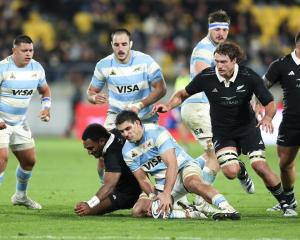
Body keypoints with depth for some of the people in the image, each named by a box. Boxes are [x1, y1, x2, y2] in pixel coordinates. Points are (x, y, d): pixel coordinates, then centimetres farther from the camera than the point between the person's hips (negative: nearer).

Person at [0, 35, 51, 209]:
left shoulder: (36, 67, 2)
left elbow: (45, 90, 19)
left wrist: (46, 107, 0)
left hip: (20, 123, 7)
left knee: (30, 160, 12)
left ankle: (20, 196, 34)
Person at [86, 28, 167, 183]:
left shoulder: (145, 61, -13)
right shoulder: (103, 65, -8)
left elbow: (161, 89, -11)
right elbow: (91, 91, 3)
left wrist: (140, 105, -24)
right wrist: (94, 97, -23)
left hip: (144, 117, -1)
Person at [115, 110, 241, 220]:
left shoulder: (157, 132, -20)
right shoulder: (127, 151, -1)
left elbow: (172, 164, -27)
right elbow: (142, 179, 3)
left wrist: (166, 194, -37)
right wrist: (152, 196, -19)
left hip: (184, 167, -7)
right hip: (162, 183, 7)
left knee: (192, 182, -42)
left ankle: (227, 209, -59)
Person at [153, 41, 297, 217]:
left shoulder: (249, 77, -19)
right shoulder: (206, 77, -16)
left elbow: (270, 103, -13)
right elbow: (184, 94, 0)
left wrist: (268, 118, -34)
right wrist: (168, 106, -17)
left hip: (248, 127, -1)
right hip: (221, 131, 1)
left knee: (260, 166, -15)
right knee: (230, 172, -19)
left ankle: (285, 204, 7)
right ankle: (241, 170, 22)